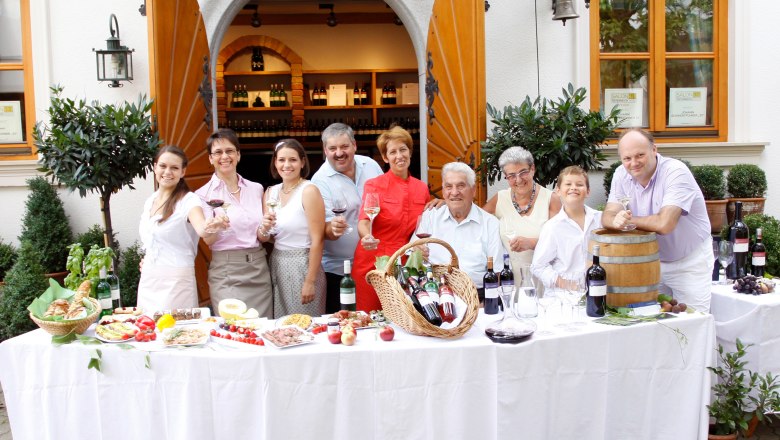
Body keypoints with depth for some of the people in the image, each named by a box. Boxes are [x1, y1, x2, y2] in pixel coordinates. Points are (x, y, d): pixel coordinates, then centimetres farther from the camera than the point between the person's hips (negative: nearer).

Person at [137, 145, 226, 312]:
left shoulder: (188, 200, -11)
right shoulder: (149, 201, 10)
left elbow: (201, 229, -31)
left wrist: (210, 228, -51)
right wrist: (145, 259, 11)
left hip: (176, 281, -6)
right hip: (147, 280, 7)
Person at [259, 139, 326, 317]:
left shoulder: (309, 191, -11)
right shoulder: (271, 192, 8)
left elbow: (317, 240, -14)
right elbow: (265, 239, 14)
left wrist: (310, 281, -16)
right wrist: (264, 228, -9)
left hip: (302, 266, -6)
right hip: (276, 266, 6)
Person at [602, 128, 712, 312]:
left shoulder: (676, 172, -23)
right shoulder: (622, 175, -5)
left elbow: (664, 224, -33)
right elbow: (608, 216, -10)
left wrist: (629, 220, -19)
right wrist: (616, 220, -33)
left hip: (689, 262, -4)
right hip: (653, 261, 5)